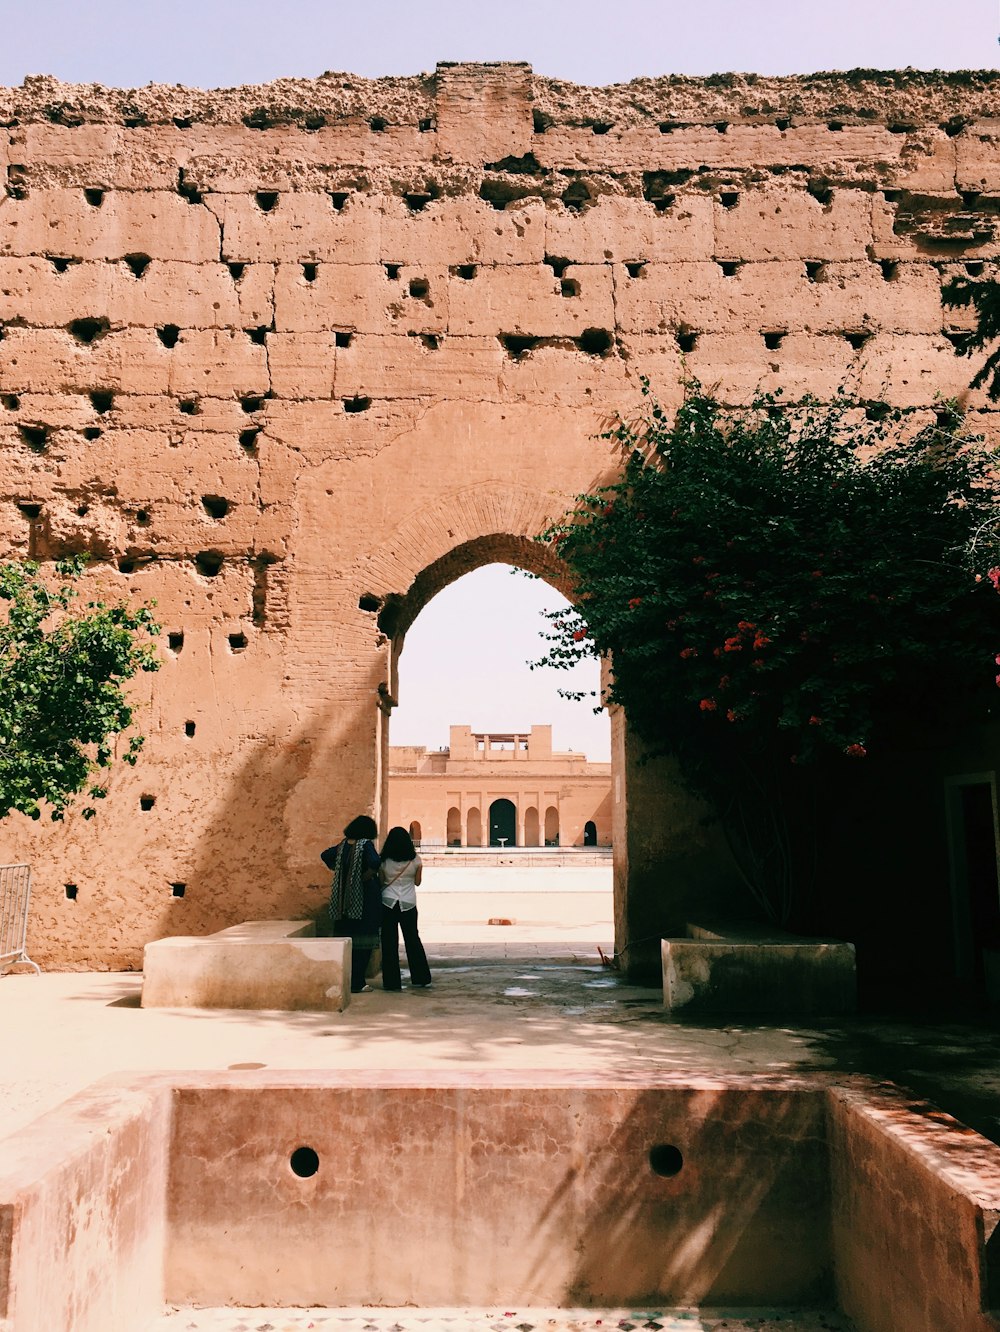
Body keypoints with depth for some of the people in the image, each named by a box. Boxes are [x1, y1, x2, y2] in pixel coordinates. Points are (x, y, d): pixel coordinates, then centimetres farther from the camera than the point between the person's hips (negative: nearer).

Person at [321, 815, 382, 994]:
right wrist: (367, 876, -12)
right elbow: (374, 862, -28)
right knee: (362, 942, 1)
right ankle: (356, 983, 1)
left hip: (343, 900, 6)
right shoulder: (366, 844, -11)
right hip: (364, 900, -6)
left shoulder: (343, 845, 7)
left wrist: (337, 870, 13)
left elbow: (325, 855, 17)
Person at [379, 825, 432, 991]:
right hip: (408, 903, 2)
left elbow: (382, 882, 1)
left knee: (389, 942, 4)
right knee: (412, 939, 14)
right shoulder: (415, 859, -3)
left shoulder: (385, 860, -5)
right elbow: (417, 881, 7)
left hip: (388, 902, -2)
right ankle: (420, 978, 17)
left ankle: (392, 981, 4)